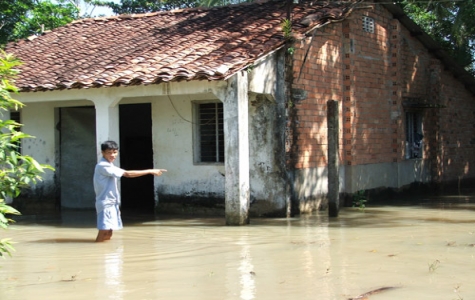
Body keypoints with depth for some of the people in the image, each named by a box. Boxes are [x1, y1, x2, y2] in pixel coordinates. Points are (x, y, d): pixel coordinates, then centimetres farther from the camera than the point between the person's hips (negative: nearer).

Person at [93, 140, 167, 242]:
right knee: (104, 232, -13)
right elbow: (128, 174, -22)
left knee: (108, 234, 9)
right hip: (106, 204, -10)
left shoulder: (108, 166, 15)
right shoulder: (103, 166, -18)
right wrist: (150, 171, -20)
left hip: (112, 204, 10)